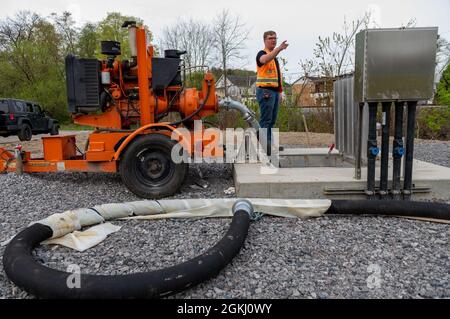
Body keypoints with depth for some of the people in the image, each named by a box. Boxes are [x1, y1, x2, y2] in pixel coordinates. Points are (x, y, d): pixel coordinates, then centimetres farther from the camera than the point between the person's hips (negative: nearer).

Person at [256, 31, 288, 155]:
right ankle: (265, 146, -7)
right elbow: (264, 59, -33)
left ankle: (269, 144, 16)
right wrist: (279, 48, -45)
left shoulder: (275, 57, 22)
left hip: (275, 91, 9)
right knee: (265, 120, -9)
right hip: (266, 91, -9)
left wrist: (280, 92, 19)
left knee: (272, 120, 10)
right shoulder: (262, 54, -5)